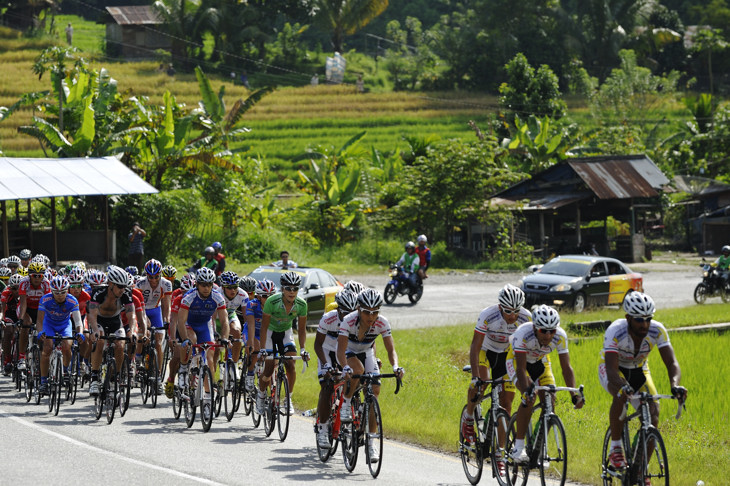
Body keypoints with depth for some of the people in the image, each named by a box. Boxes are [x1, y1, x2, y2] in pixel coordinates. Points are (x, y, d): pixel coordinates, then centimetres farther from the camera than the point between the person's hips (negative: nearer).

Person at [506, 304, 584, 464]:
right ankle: (518, 447, -19)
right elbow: (521, 369, -40)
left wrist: (574, 394, -40)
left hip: (540, 361, 4)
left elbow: (566, 367, -28)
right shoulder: (523, 334, -39)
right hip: (517, 360, -4)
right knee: (529, 399, -27)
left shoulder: (560, 336, -29)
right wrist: (526, 391, -54)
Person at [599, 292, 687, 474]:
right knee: (621, 396, -37)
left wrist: (675, 384, -52)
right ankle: (615, 448, -20)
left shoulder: (657, 331, -25)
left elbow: (671, 363, -30)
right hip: (612, 368, -3)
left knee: (653, 411, -17)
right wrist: (623, 387, -63)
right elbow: (612, 370, -42)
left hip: (639, 370, 3)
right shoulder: (615, 332, -34)